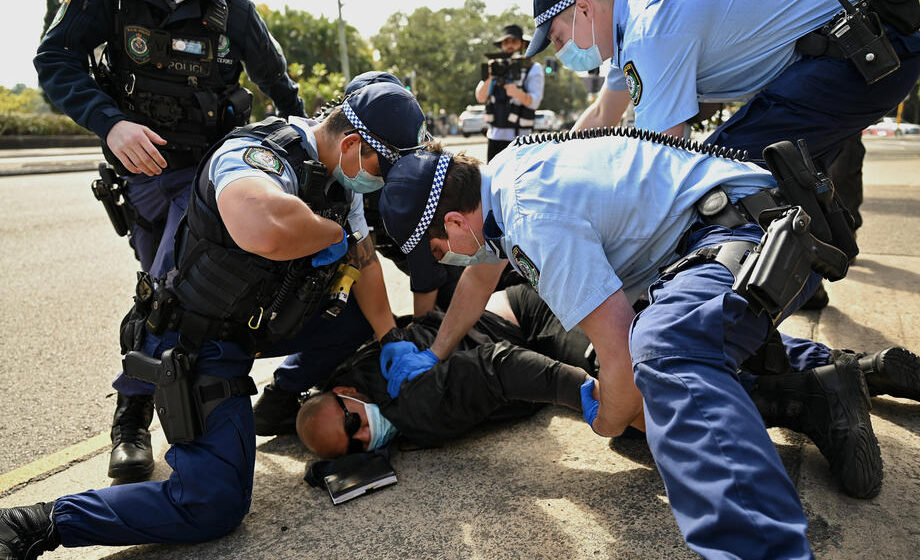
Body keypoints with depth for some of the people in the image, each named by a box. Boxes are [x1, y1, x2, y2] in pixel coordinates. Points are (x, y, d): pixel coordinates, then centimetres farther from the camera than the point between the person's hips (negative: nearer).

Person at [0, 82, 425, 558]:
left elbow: (363, 260, 10)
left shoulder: (340, 173, 0)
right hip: (200, 344, -9)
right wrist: (333, 232, -32)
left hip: (263, 320, 9)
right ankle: (49, 522, -1)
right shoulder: (257, 157, -29)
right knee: (213, 507, -15)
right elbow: (269, 231, -54)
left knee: (360, 315, 10)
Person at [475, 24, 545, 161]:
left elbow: (534, 102, -10)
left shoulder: (533, 69, 2)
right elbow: (480, 98, 4)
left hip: (518, 136, -4)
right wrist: (488, 77, -14)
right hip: (495, 136, 4)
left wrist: (518, 93, -31)